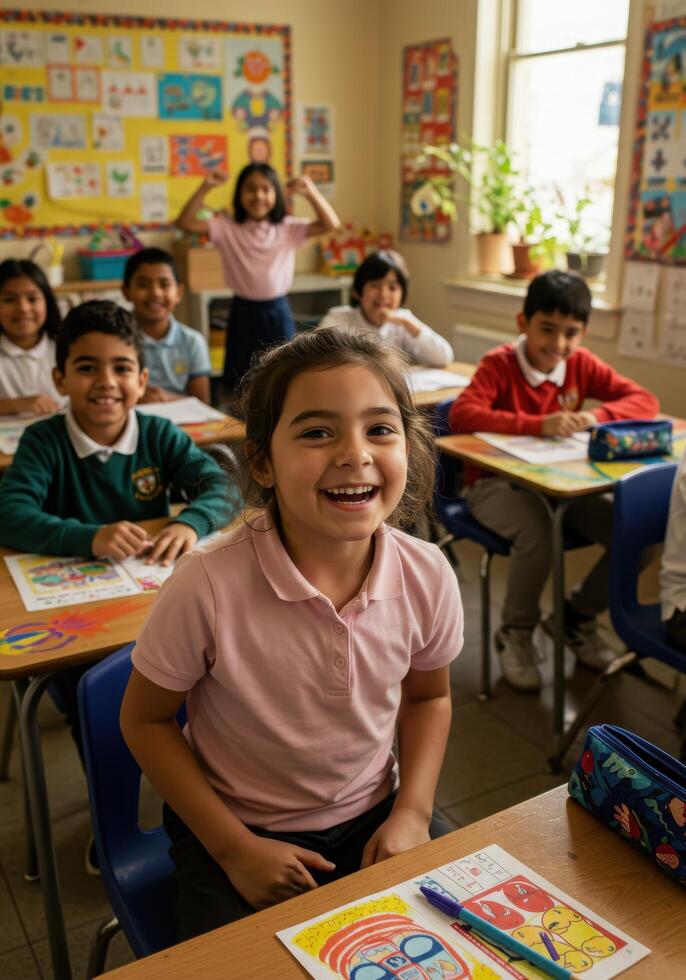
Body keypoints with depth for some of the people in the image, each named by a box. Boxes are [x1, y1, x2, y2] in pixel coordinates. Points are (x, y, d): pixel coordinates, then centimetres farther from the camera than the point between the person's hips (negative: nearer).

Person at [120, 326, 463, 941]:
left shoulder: (427, 575, -16)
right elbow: (146, 719, -10)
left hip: (373, 820, 3)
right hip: (238, 833, -2)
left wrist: (412, 813, -7)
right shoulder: (209, 587, -27)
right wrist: (235, 849, -13)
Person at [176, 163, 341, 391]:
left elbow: (332, 224, -7)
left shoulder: (289, 228, 0)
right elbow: (185, 222, -10)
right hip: (243, 313, 0)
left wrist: (311, 193, -21)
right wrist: (204, 188, -19)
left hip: (277, 313, 1)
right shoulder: (227, 228, -2)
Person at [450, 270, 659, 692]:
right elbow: (462, 414, -31)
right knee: (537, 531, -35)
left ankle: (578, 616, 14)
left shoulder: (581, 364, 0)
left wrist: (596, 416, -22)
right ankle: (516, 633, -5)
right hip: (497, 483, -5)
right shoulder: (500, 364, -14)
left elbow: (645, 400, -1)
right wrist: (540, 425, -38)